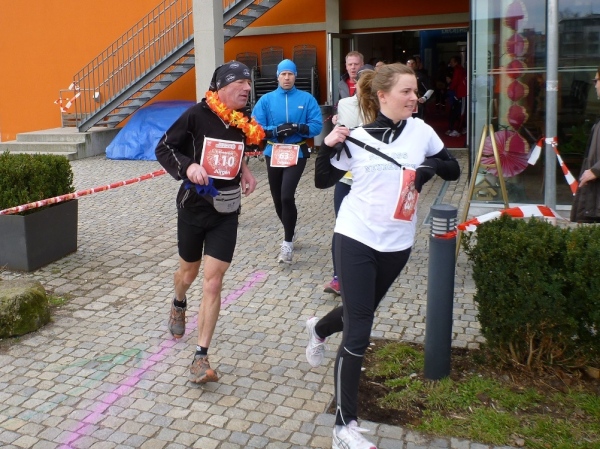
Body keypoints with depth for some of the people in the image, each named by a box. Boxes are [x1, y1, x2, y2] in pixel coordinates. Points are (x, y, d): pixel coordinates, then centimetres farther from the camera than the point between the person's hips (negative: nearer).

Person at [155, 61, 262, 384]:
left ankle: (201, 356, 5)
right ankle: (178, 304, 57)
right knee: (189, 271, 19)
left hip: (226, 212, 2)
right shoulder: (197, 115, -14)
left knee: (213, 284, -4)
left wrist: (243, 170, 2)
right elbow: (163, 148, -9)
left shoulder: (242, 123, 0)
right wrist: (187, 165, -27)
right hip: (193, 208, -2)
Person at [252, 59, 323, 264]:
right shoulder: (266, 99, 1)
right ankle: (289, 235, 37)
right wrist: (276, 130, -21)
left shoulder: (307, 99, -1)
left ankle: (287, 242, -4)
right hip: (273, 153, 3)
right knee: (278, 199, 13)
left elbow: (317, 126, -6)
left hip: (296, 153, -3)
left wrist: (298, 128, -22)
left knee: (287, 196, -19)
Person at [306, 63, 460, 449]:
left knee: (360, 313, 22)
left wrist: (433, 164, -14)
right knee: (358, 334, -6)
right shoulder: (357, 138, -6)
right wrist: (328, 147, -16)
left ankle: (319, 329, 57)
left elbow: (454, 170, 6)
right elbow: (323, 181, 1)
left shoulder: (421, 131, -1)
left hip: (397, 243, 4)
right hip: (356, 238, -4)